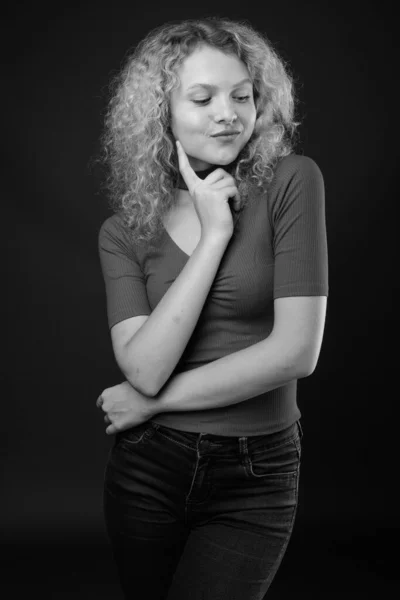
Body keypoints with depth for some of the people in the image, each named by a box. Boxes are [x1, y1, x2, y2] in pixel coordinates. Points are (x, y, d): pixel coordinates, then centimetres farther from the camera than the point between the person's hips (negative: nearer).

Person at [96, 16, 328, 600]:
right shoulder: (124, 231, -1)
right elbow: (144, 368, -16)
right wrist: (214, 234, -16)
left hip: (254, 484, -2)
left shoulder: (290, 182, -9)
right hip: (147, 469, 3)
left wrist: (155, 401, -9)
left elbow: (297, 350, -16)